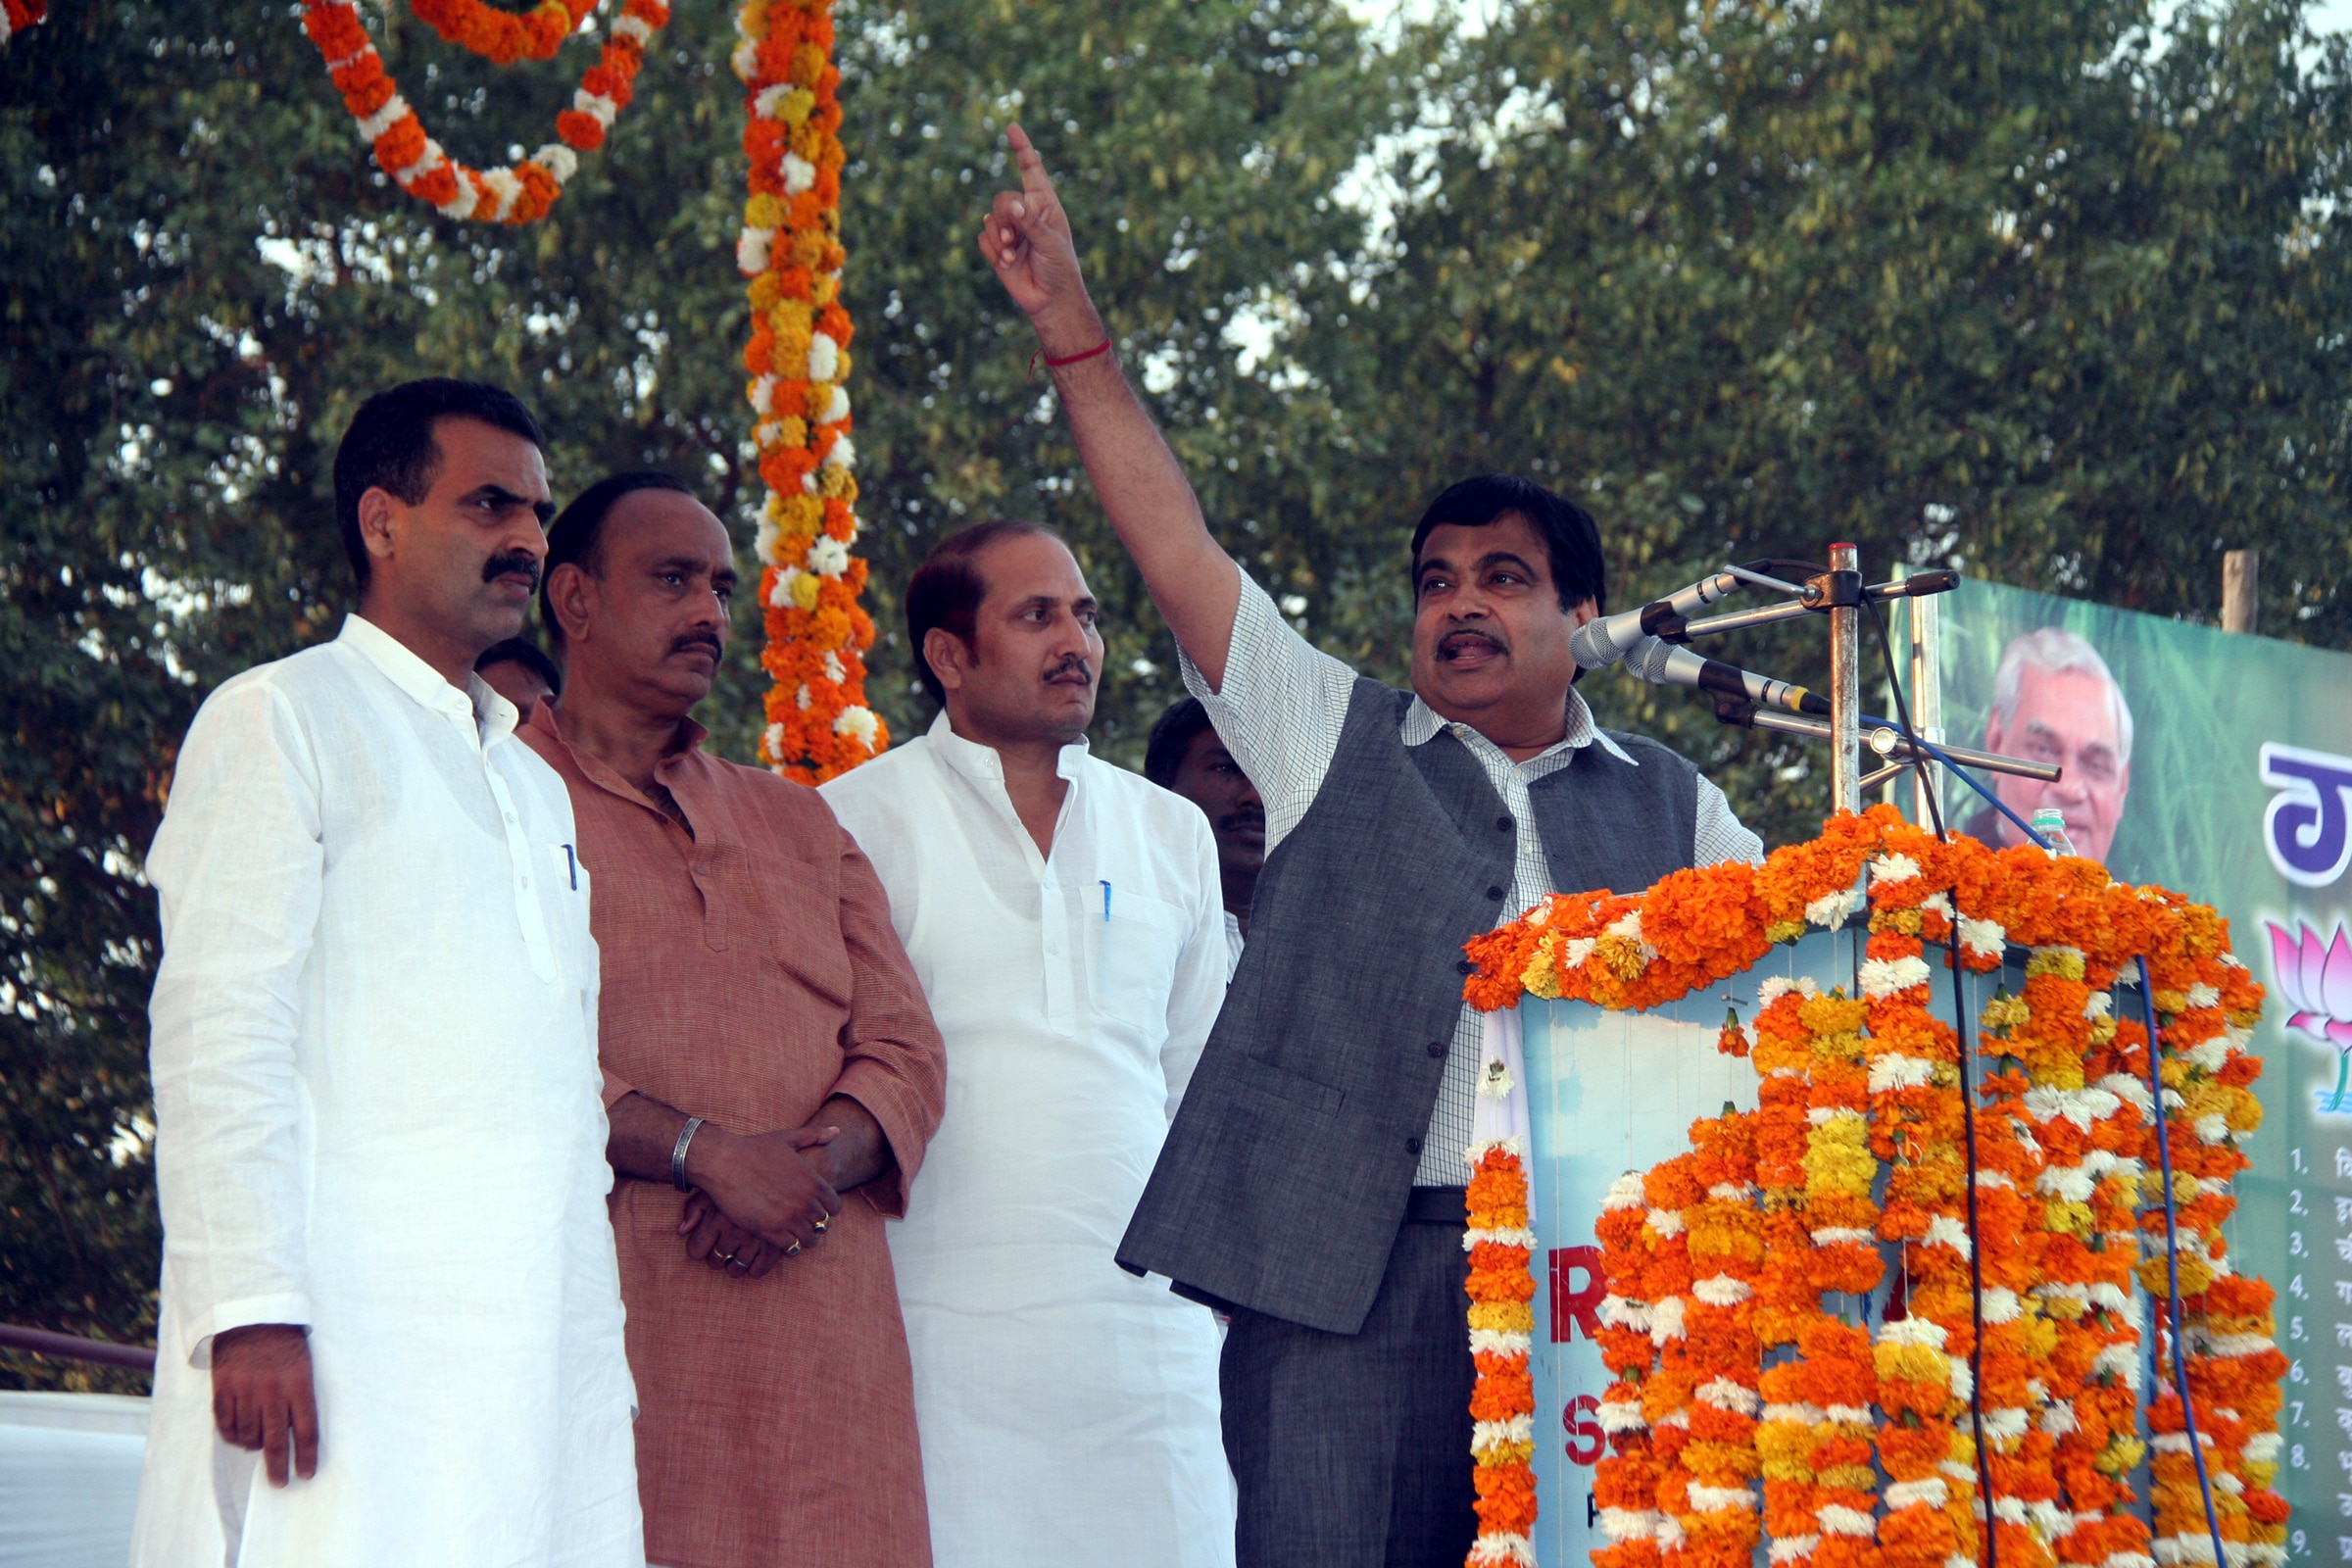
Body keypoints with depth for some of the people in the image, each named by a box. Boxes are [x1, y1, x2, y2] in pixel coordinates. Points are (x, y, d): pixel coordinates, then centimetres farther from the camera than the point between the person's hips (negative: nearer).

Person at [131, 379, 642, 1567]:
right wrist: (254, 1307, -17)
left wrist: (603, 1332, 15)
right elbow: (219, 1034, -6)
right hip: (353, 1330, -6)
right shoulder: (278, 722, 4)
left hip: (545, 1350, 7)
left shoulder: (537, 787, 27)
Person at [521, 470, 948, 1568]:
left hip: (823, 1339, 5)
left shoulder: (801, 826, 25)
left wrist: (820, 1158, -7)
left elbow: (905, 1052, 14)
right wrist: (701, 1149, -15)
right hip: (609, 1313, -4)